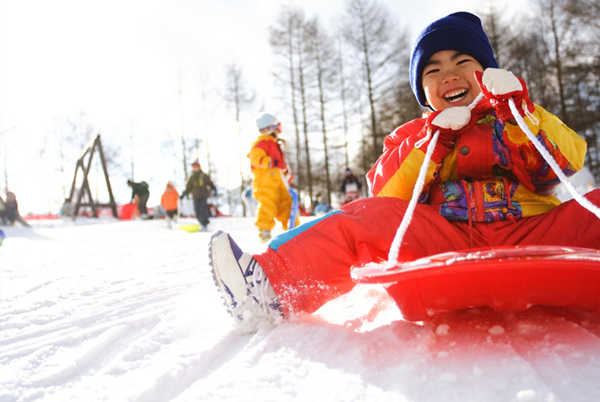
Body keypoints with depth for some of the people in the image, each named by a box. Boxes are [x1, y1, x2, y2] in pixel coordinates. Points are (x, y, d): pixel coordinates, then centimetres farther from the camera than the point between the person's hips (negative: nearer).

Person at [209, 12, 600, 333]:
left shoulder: (522, 119, 22)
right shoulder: (413, 136, 21)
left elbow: (564, 164, 3)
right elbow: (388, 198, 5)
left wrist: (519, 112, -8)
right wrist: (430, 145, -6)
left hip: (529, 235, 1)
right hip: (448, 242, -1)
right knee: (367, 218, -23)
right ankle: (274, 285, -35)